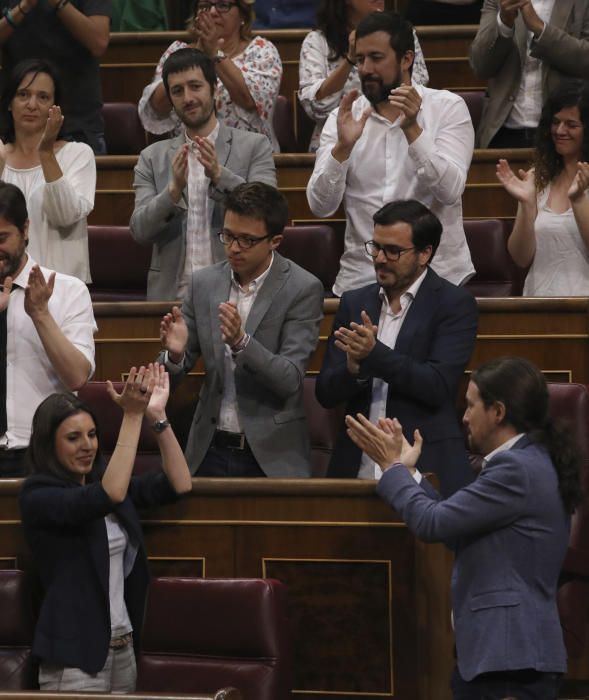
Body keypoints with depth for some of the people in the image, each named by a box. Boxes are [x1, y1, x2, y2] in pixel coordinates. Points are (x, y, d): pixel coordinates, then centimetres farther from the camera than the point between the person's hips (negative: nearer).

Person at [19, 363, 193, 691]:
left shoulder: (104, 480, 10)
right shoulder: (37, 495, -10)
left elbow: (180, 484, 2)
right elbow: (110, 496, -26)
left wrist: (157, 415, -8)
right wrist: (133, 415, -26)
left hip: (124, 647, 7)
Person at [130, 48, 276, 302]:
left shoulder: (254, 147, 8)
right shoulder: (153, 158, 13)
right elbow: (140, 231, 2)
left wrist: (220, 176, -17)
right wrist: (174, 190, -14)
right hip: (173, 294, 1)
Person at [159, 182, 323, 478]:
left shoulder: (303, 289, -8)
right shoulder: (204, 283, 4)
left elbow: (290, 380, -14)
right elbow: (173, 372, 8)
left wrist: (241, 342, -29)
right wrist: (175, 353, -16)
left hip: (271, 460, -3)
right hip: (210, 452, 3)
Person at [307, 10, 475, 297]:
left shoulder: (447, 107, 2)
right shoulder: (343, 118, 7)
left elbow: (450, 191, -12)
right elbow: (320, 205, -3)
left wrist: (412, 130, -22)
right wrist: (342, 147, -18)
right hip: (361, 277, 2)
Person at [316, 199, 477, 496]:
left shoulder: (454, 304, 1)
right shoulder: (354, 302, 14)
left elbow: (439, 385, -11)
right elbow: (325, 393, 10)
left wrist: (375, 354, -19)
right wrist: (354, 369, -11)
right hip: (357, 469, 3)